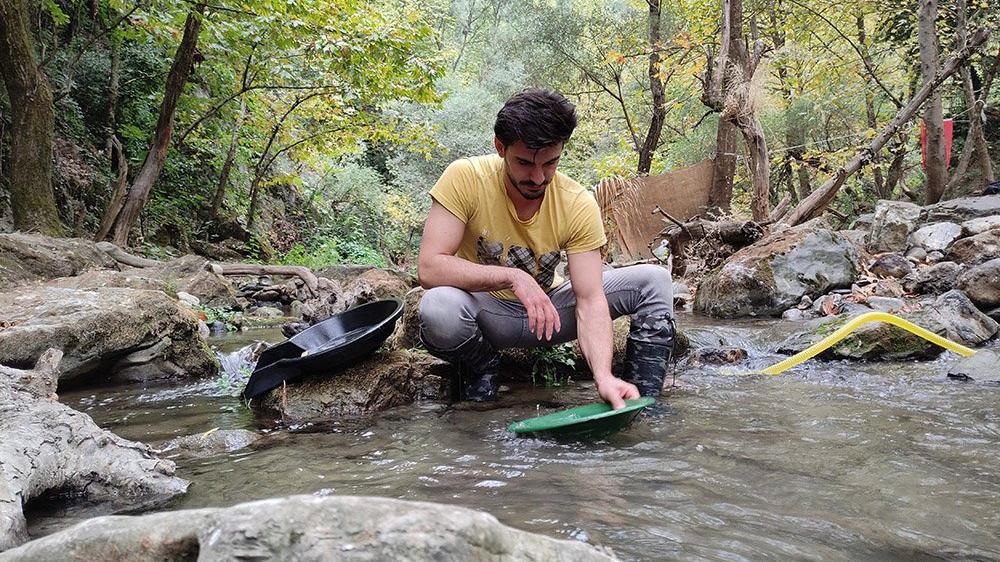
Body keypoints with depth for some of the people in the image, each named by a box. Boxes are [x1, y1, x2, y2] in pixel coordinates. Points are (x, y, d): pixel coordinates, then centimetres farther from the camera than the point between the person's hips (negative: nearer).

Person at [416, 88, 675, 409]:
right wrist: (512, 277, -36)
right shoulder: (465, 178, -21)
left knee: (655, 281, -12)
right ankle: (481, 366, -4)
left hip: (547, 306, 3)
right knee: (438, 308, -38)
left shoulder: (579, 205, -16)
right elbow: (429, 268, -26)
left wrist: (604, 376, -37)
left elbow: (590, 301, -20)